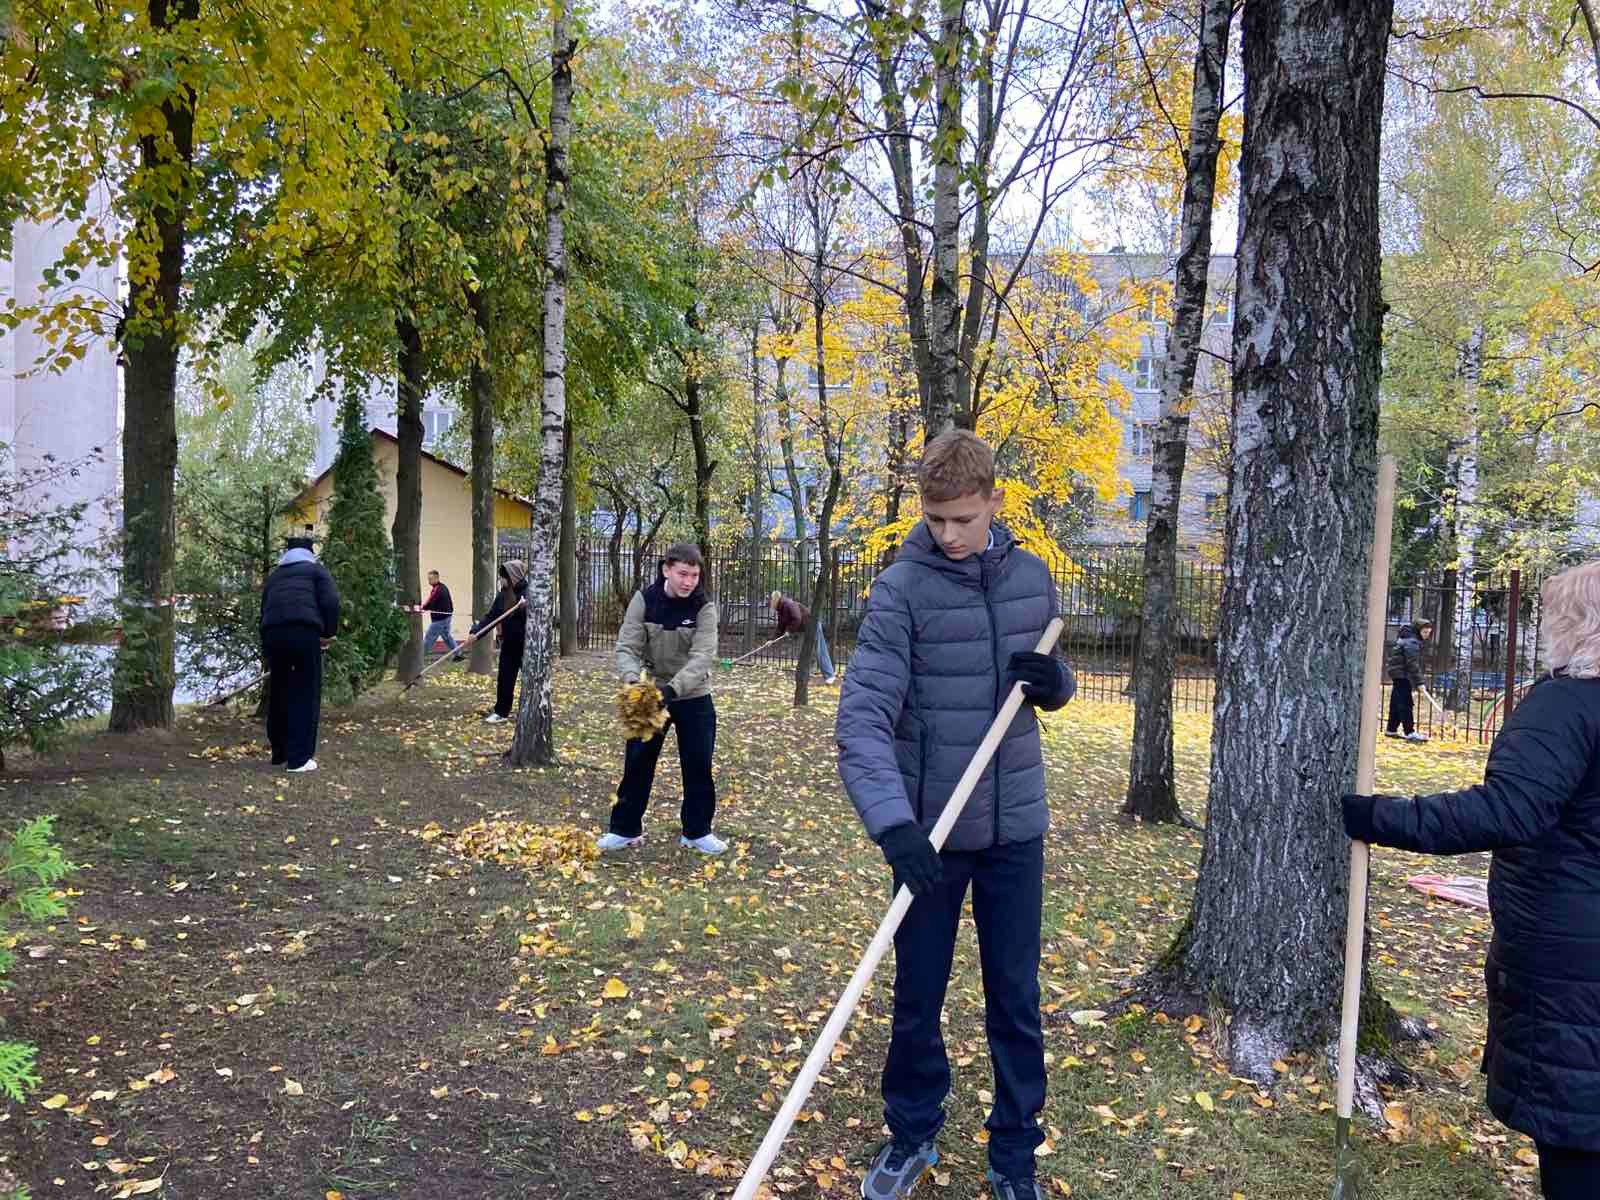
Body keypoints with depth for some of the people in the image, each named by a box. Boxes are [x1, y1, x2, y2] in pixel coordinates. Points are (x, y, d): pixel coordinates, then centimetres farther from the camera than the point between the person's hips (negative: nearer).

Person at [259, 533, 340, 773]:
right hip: (304, 631, -5)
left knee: (278, 692, 17)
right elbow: (330, 602, -1)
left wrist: (266, 650, 32)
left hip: (272, 633, 5)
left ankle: (279, 753, 27)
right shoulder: (315, 569, 17)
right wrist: (329, 633, 8)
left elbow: (264, 609, 28)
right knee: (306, 694, 1)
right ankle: (299, 758, -1)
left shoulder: (274, 575, 30)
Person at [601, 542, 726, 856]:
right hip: (650, 695, 1)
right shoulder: (644, 600, -11)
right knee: (637, 763, 6)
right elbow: (627, 647, -14)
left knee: (698, 765, 5)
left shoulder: (704, 607, -14)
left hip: (693, 698, 0)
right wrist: (633, 681, -35)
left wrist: (673, 688, -40)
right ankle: (626, 829, 20)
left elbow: (702, 657, -24)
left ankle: (697, 831, 21)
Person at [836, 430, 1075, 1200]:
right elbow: (862, 716, -22)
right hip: (930, 827, -3)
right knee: (917, 997, 13)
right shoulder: (902, 588, -13)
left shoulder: (1032, 577, 1)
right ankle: (911, 1136, 35)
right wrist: (891, 819, -36)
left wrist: (1054, 681, -9)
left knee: (1016, 1001, 13)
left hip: (1015, 826, 3)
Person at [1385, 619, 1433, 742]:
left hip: (1398, 673, 10)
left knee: (1396, 703, 13)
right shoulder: (1412, 642, -19)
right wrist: (1419, 682, -23)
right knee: (1406, 704, -11)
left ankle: (1392, 730, 18)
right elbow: (1412, 664, -24)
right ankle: (1410, 733, -12)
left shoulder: (1414, 640, 14)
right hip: (1402, 674, -10)